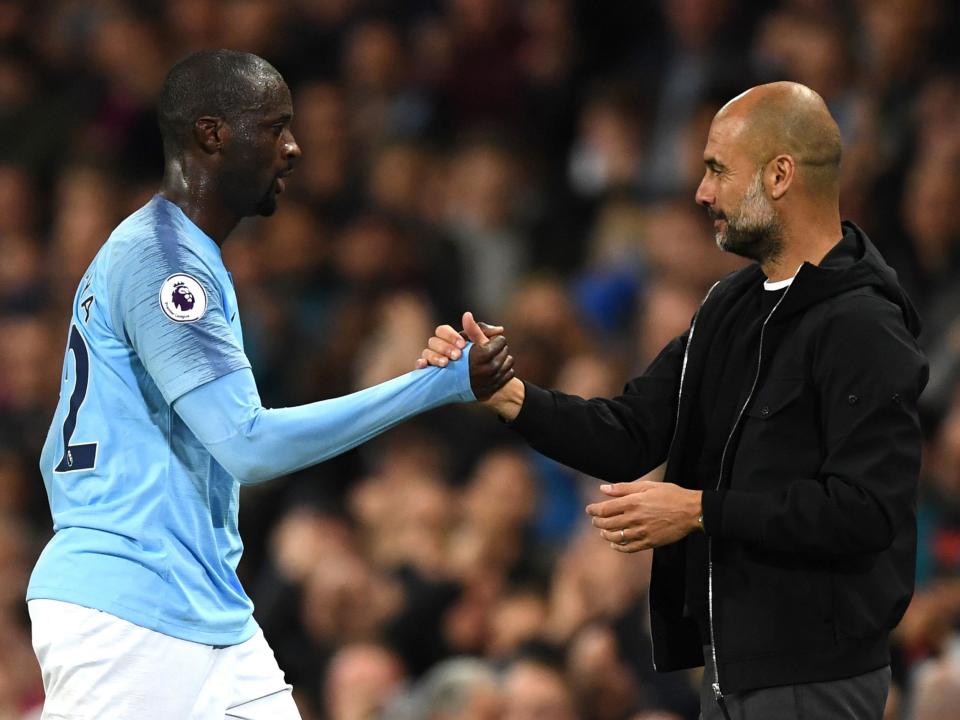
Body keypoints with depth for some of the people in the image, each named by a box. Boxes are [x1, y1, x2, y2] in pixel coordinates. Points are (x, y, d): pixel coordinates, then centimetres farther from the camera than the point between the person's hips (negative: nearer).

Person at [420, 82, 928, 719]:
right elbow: (632, 437, 10)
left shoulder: (863, 328, -16)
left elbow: (866, 510, -24)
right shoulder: (733, 305, 12)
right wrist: (506, 395, -4)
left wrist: (700, 511, -20)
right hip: (732, 666, 9)